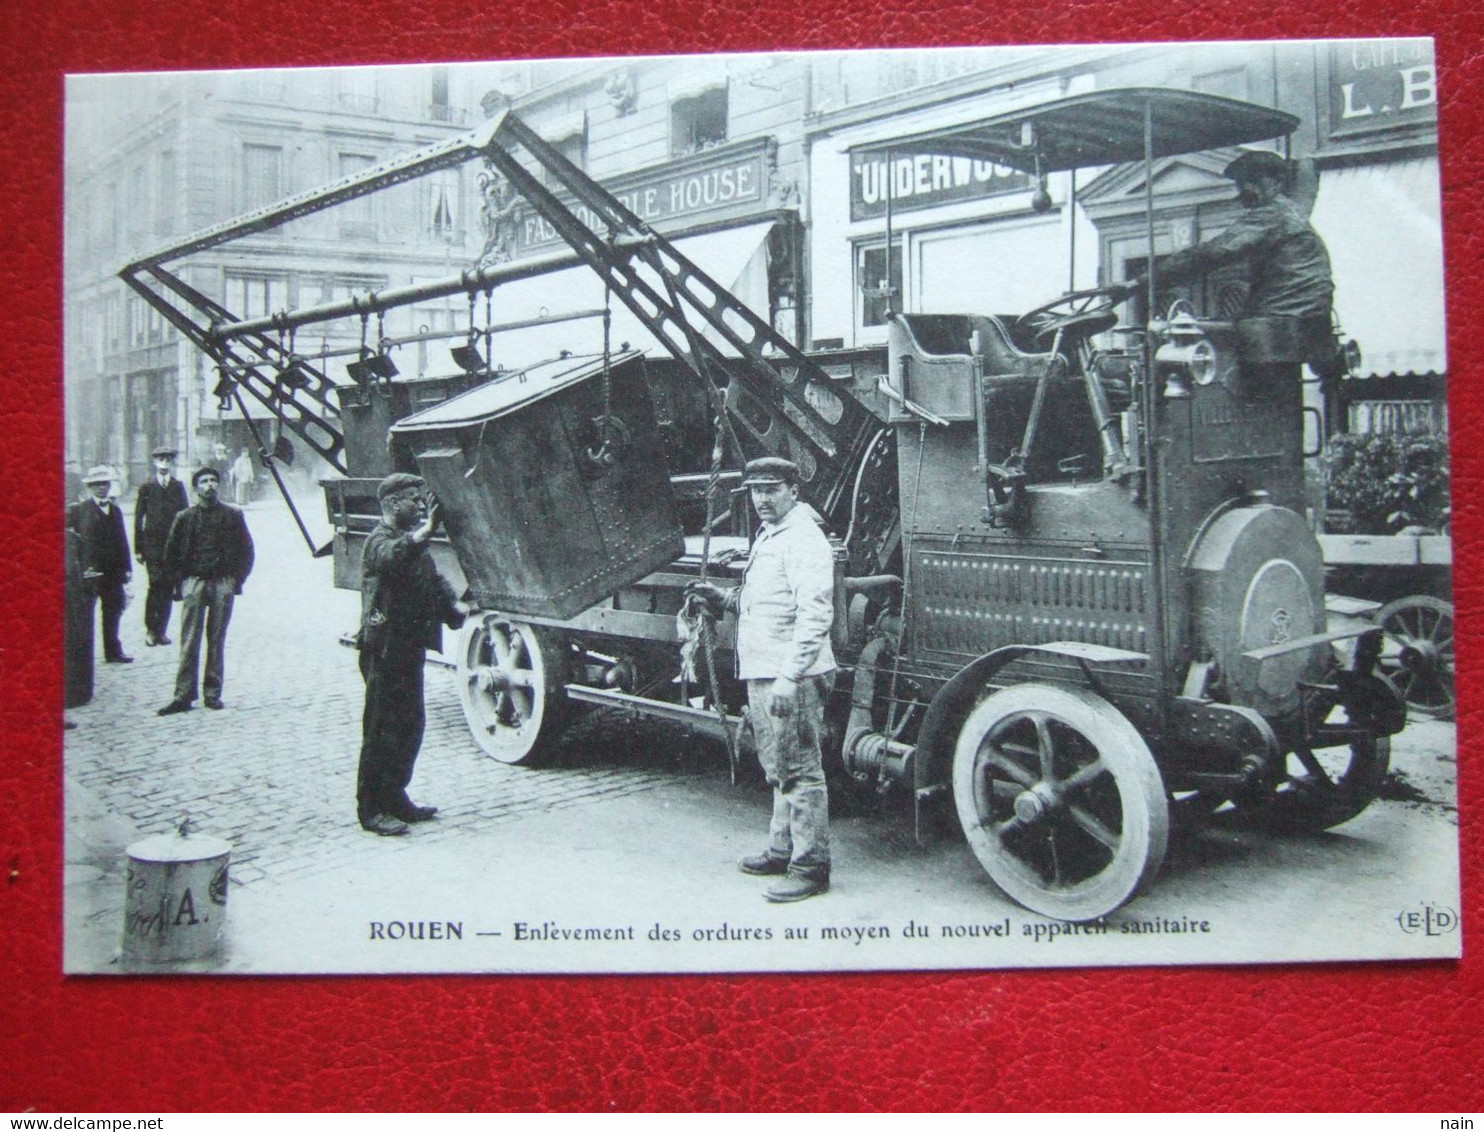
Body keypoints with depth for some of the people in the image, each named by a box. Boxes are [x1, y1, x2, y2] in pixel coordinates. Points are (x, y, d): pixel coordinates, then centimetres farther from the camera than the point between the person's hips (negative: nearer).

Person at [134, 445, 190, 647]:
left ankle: (161, 630, 10)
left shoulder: (178, 486, 9)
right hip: (152, 545, -2)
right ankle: (150, 629, 0)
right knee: (156, 584, -11)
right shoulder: (146, 487, 4)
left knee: (168, 587, 2)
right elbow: (138, 519, 5)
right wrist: (138, 548, 2)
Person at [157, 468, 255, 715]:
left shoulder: (233, 515, 7)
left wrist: (236, 580, 1)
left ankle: (213, 693, 10)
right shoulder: (184, 518, 7)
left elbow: (246, 551, 9)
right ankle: (184, 695, -4)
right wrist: (178, 583, 3)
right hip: (193, 583, 0)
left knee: (217, 640, 4)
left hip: (223, 584, 0)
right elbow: (171, 553, 11)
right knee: (189, 641, -4)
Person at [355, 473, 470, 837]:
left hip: (408, 647, 10)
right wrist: (421, 534, -56)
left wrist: (452, 604, -2)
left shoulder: (412, 542, 19)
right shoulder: (381, 541, -12)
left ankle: (395, 798, 27)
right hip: (385, 649, -10)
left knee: (410, 726, 16)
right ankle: (371, 809, 1)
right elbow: (393, 558, -36)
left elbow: (433, 578, 20)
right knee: (383, 730, -5)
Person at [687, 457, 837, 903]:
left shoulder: (804, 540, -13)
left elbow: (815, 615, -22)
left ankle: (810, 867, -1)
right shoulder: (767, 538, 20)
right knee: (779, 770, 19)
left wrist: (789, 676, -28)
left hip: (791, 678, -11)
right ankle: (783, 850, 31)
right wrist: (722, 597, 13)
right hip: (762, 674, 11)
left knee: (799, 771, -6)